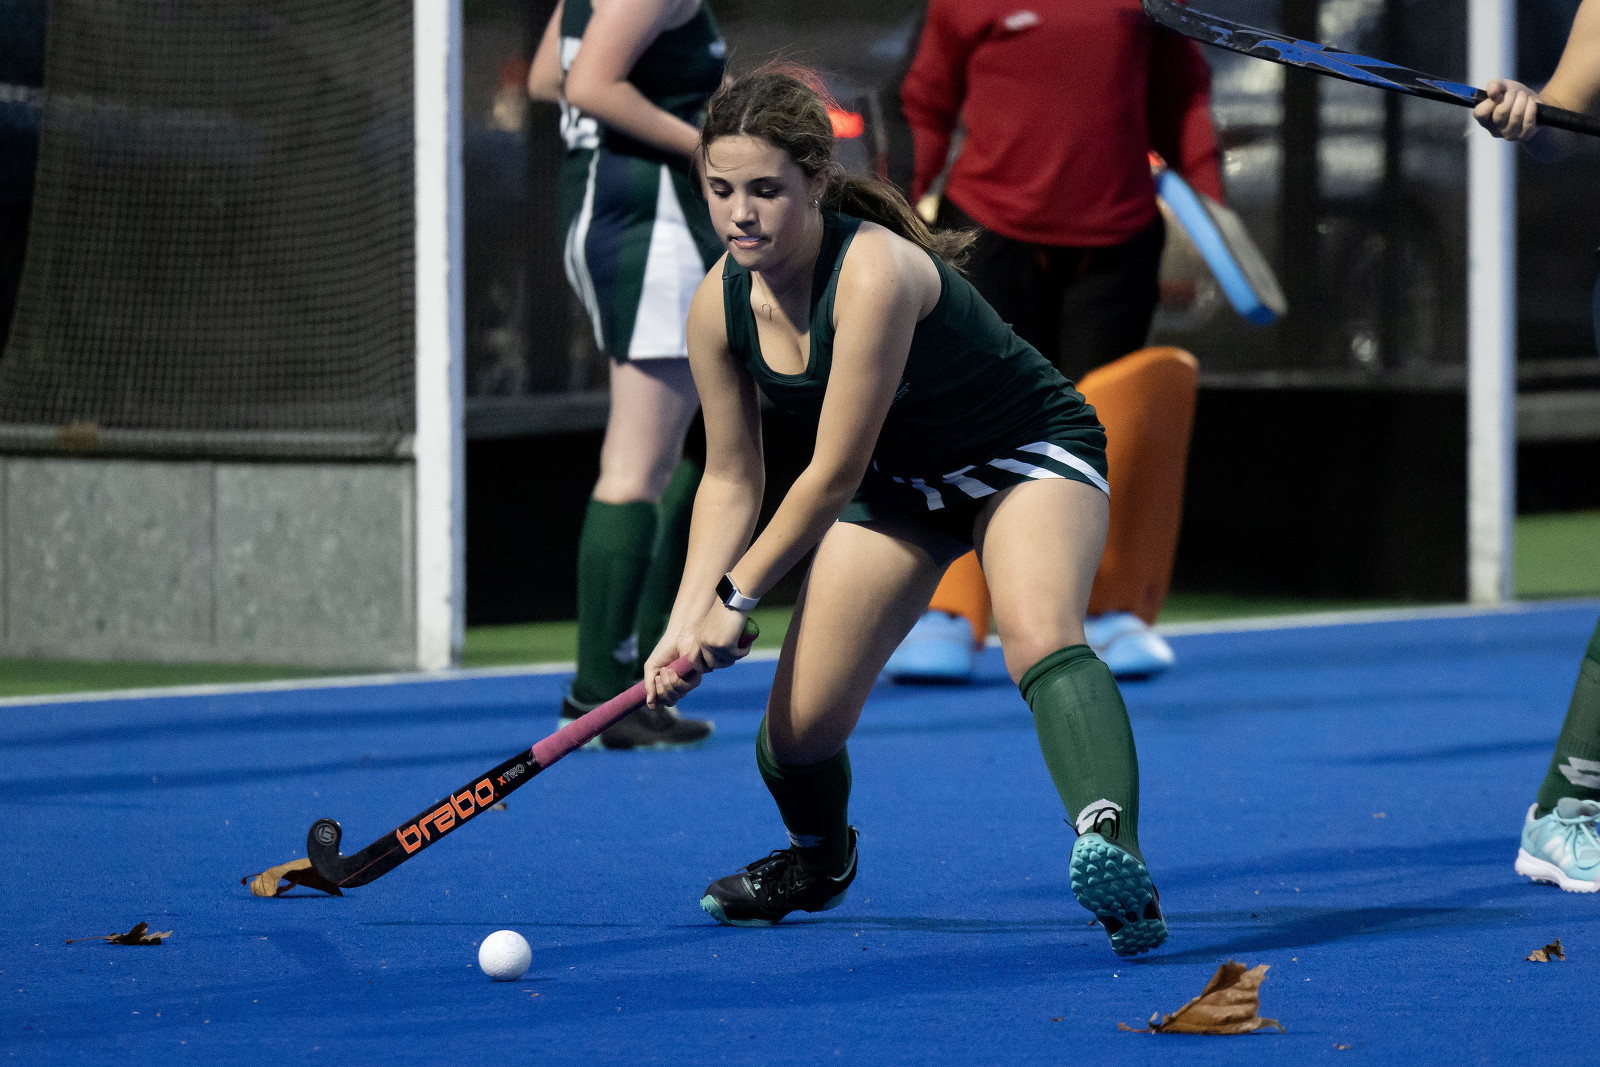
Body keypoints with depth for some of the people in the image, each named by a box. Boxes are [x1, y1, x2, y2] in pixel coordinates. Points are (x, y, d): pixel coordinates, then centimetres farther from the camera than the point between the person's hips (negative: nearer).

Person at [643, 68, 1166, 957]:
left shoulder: (876, 274, -35)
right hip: (900, 481, 6)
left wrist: (736, 598, -21)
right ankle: (819, 859, 33)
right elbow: (730, 482, -1)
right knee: (798, 727, -2)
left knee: (1039, 638, -37)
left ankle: (1111, 847, -60)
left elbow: (832, 474, -29)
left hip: (1030, 451, -6)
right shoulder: (719, 307, -14)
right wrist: (685, 623, -14)